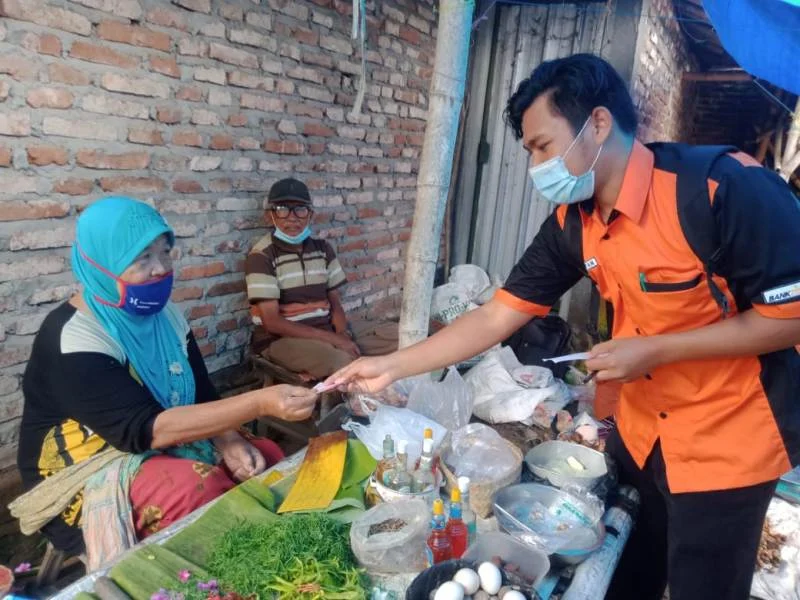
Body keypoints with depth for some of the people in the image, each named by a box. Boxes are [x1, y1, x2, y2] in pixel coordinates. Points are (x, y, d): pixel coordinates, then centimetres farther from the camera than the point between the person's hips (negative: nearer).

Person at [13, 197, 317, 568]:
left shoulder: (164, 313, -1)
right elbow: (145, 428, -32)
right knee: (199, 487, -32)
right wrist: (260, 404, -40)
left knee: (267, 457, -10)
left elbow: (201, 394, 1)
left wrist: (230, 441, -20)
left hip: (162, 444, 7)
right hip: (87, 473, -6)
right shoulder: (74, 338, -24)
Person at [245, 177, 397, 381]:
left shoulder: (322, 248, 7)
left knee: (397, 335, -4)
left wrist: (343, 333, -14)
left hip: (326, 328, 7)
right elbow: (272, 322, -16)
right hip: (281, 339, -7)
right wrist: (332, 338, -21)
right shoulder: (261, 256, -11)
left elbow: (335, 302, 9)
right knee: (343, 362, -35)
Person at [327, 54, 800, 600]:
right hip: (641, 432, 6)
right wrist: (391, 367, -9)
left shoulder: (726, 187, -24)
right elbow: (496, 318, -5)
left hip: (727, 441, -5)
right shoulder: (572, 223, -7)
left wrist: (653, 351, -23)